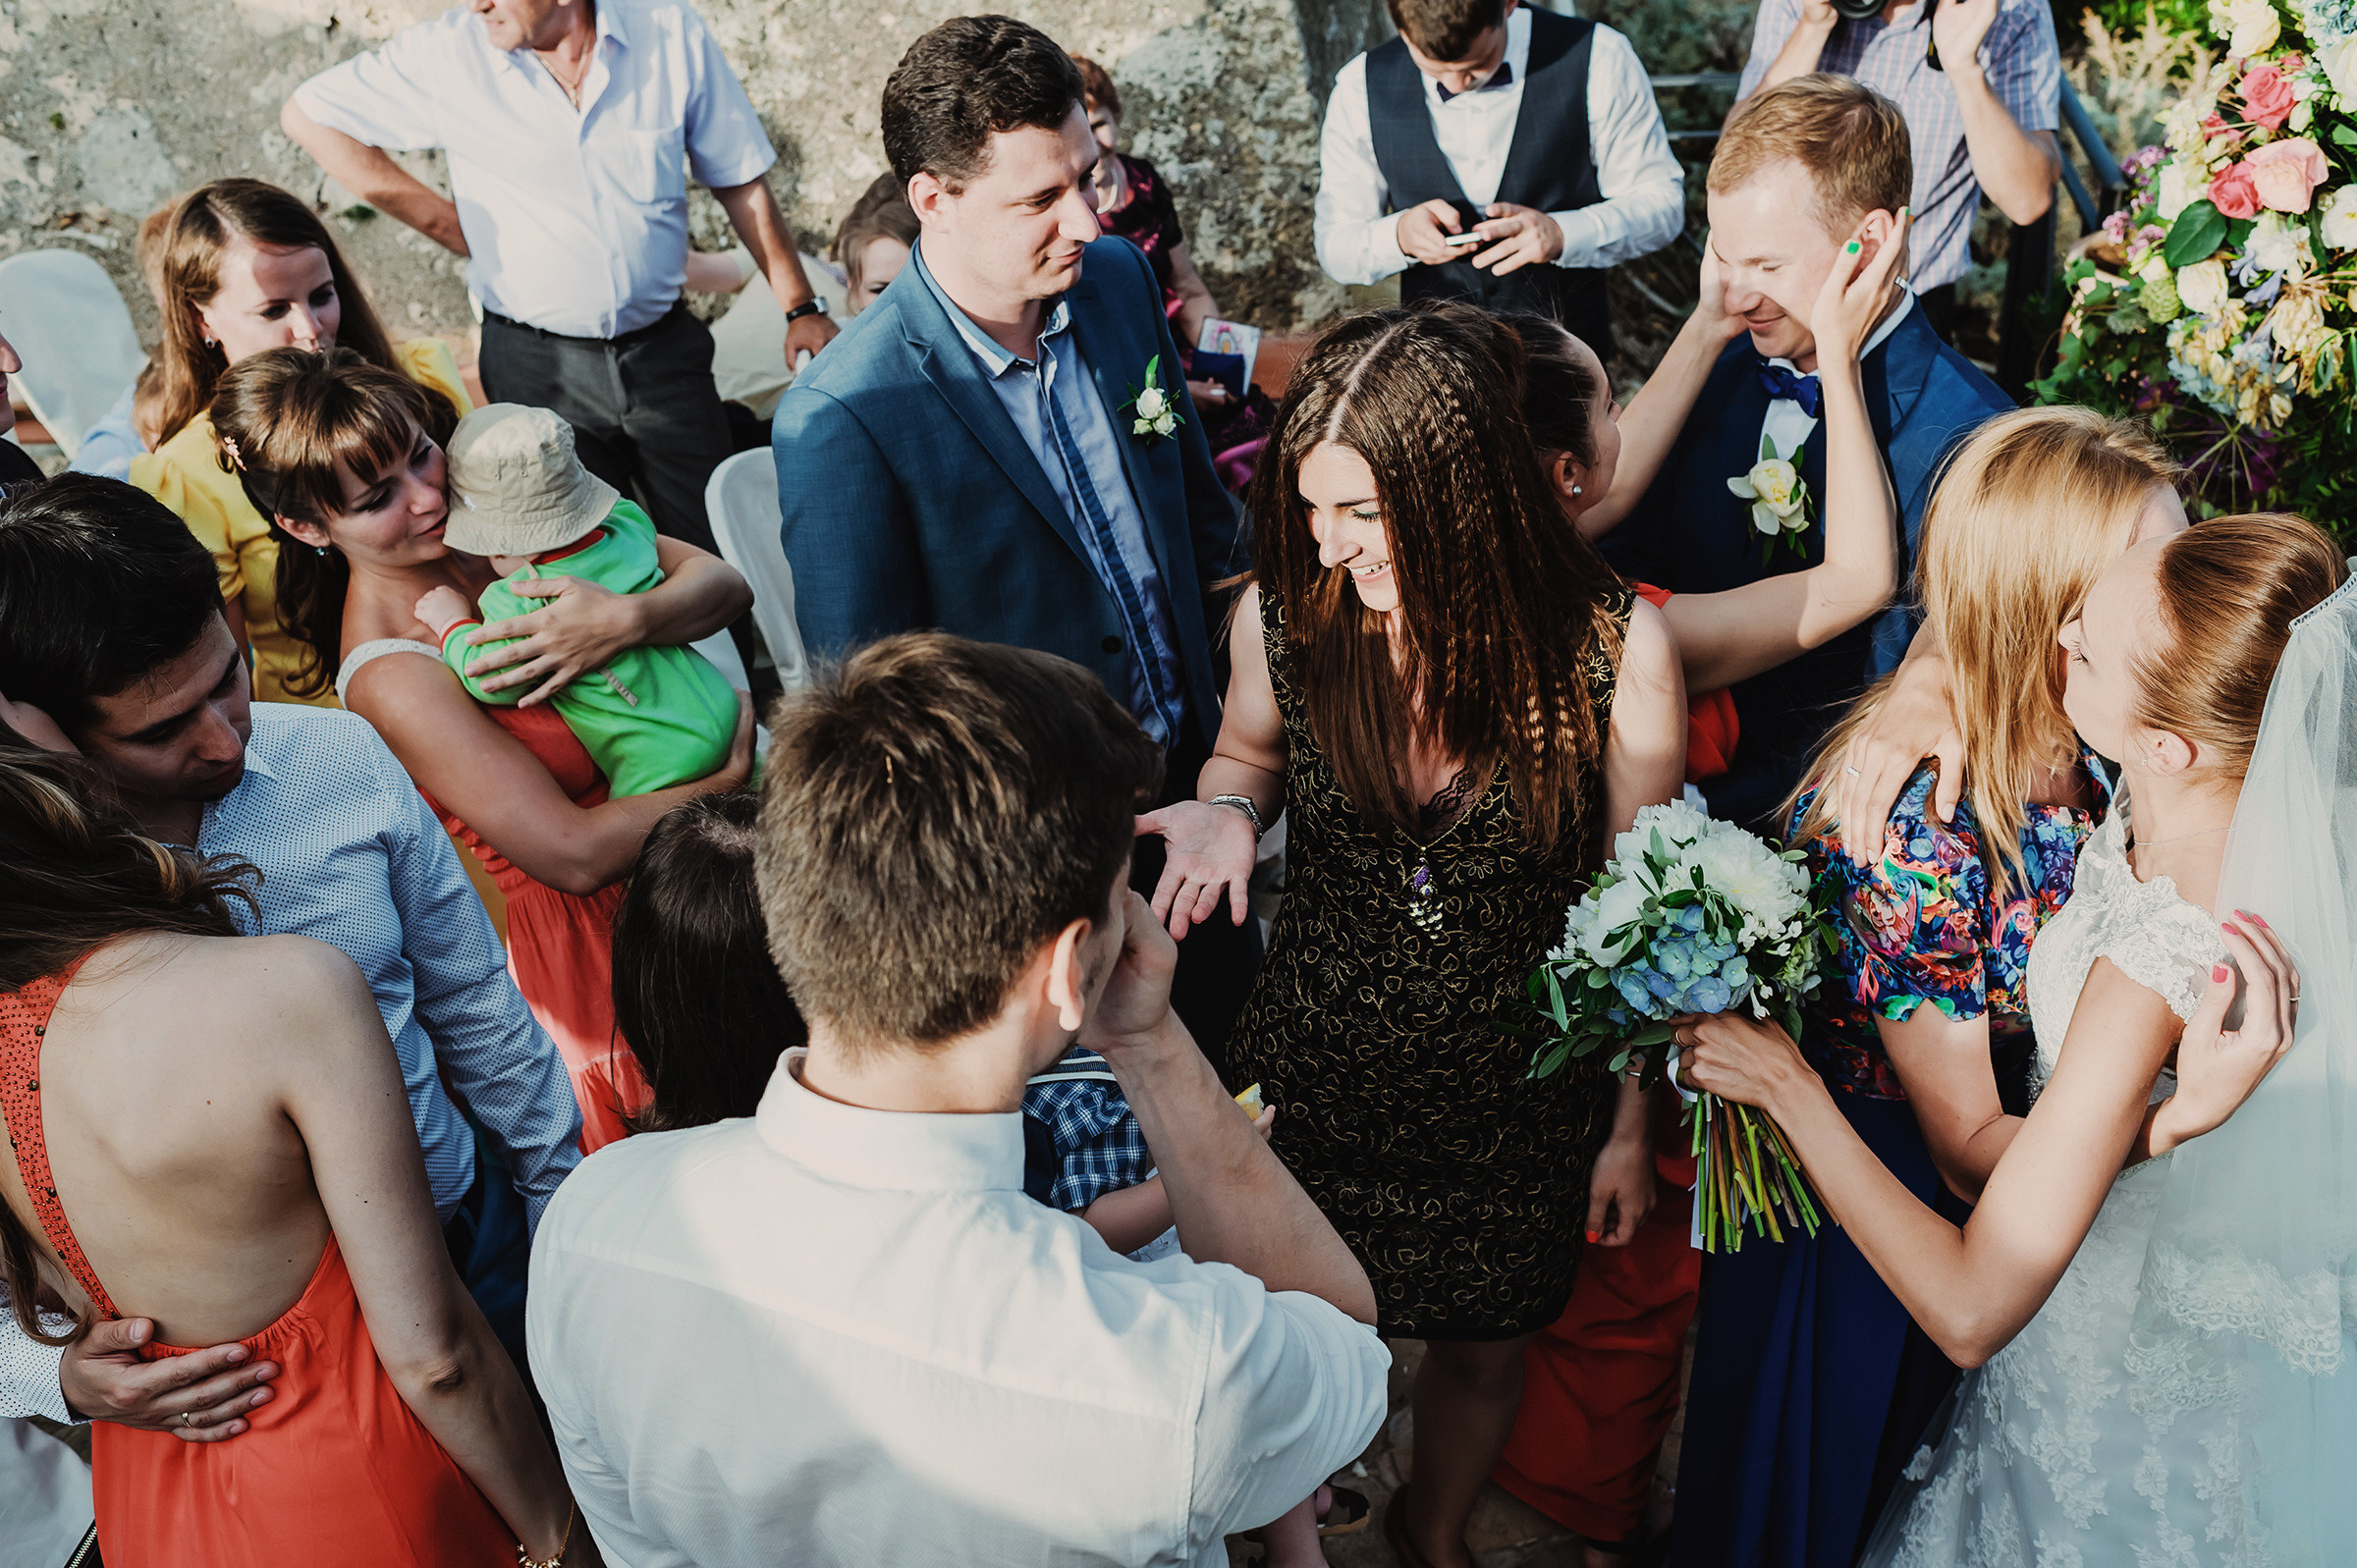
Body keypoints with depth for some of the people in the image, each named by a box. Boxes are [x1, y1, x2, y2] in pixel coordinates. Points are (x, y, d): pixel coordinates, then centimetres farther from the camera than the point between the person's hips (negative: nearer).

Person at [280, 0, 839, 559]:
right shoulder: (450, 51, -8)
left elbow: (741, 182, 5)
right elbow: (307, 115, 0)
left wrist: (800, 308, 4)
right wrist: (451, 226, -4)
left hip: (663, 348, 1)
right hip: (537, 366, -1)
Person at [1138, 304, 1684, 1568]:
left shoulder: (1616, 647, -21)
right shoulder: (1283, 612, -16)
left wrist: (1631, 1121, -1)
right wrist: (1227, 812, -17)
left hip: (1519, 1094, 0)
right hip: (1316, 1070, 1)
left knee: (1481, 1347, 23)